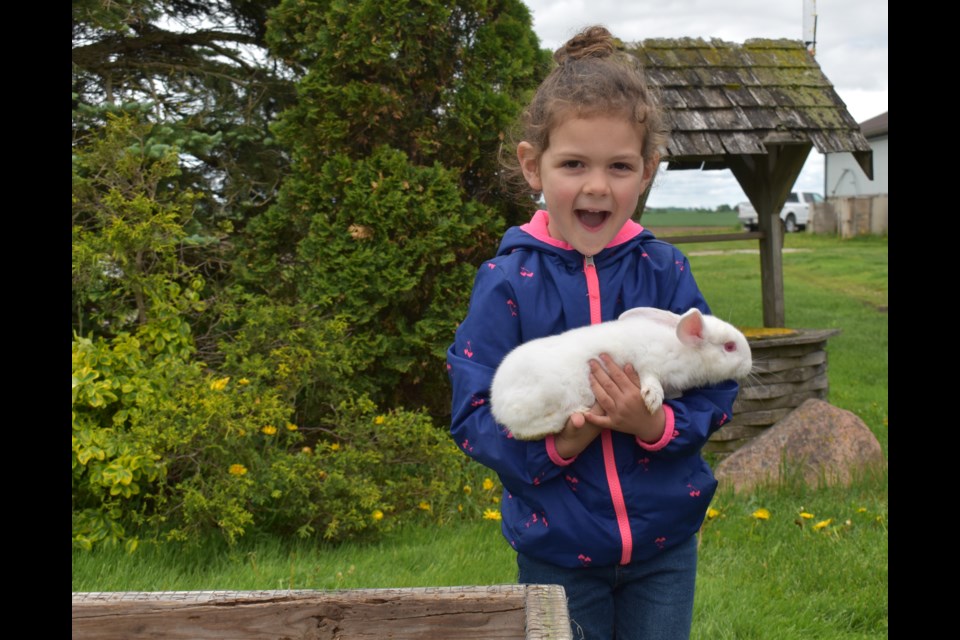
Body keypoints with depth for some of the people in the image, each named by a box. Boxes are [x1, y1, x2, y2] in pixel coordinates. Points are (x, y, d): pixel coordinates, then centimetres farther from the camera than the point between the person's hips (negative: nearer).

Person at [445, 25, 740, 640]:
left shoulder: (666, 271, -5)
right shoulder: (507, 281, -10)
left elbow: (716, 390, -2)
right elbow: (473, 417, -9)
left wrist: (655, 424, -22)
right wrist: (557, 443, -25)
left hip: (665, 545, 2)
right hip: (556, 551, -1)